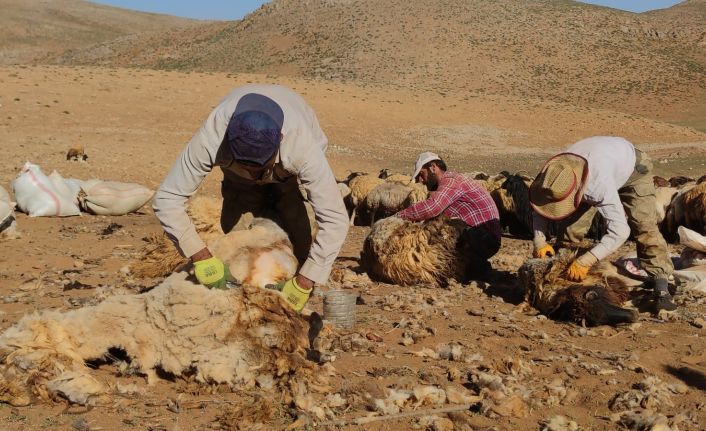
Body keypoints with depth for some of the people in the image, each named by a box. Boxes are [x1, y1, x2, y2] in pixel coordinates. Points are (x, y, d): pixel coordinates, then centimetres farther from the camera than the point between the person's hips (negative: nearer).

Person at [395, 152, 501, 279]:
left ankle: (477, 267, -9)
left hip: (483, 239, -10)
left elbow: (430, 208, -30)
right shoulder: (450, 180, 18)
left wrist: (397, 216, -21)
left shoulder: (450, 181, -13)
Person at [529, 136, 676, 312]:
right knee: (570, 225, -7)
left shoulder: (599, 183, -49)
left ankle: (661, 289, -19)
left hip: (632, 169, -5)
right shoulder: (555, 175, -32)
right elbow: (537, 207, -12)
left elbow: (620, 231, -48)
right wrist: (539, 242, -26)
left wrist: (585, 261, -50)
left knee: (645, 228, -21)